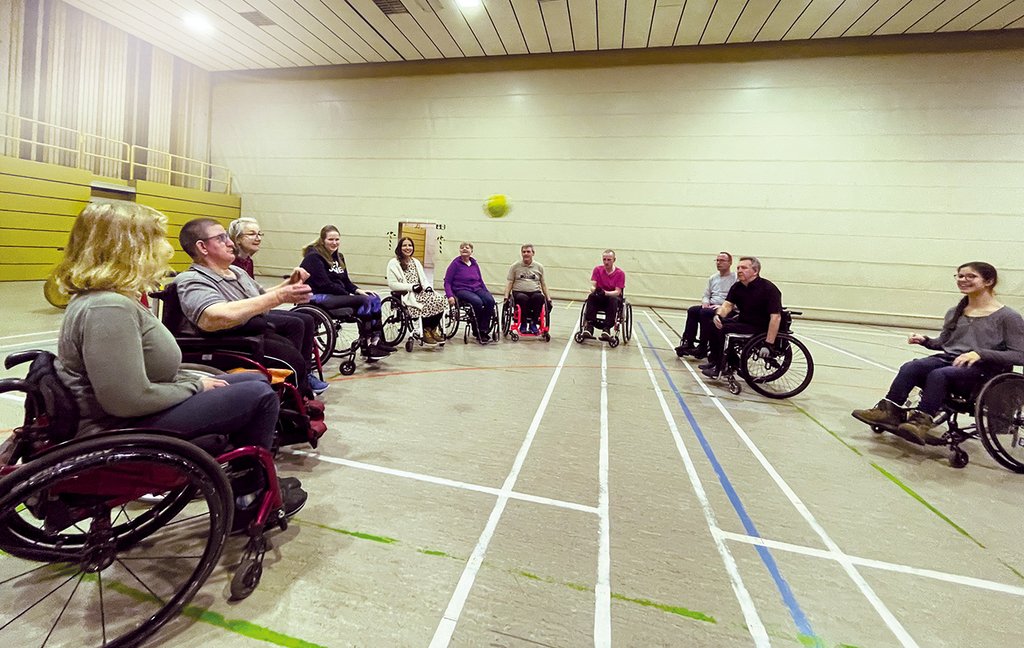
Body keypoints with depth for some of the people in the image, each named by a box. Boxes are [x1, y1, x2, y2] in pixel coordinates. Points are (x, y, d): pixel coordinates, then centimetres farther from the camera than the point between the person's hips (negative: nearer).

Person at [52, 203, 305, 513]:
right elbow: (130, 400, -29)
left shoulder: (112, 298, 8)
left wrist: (195, 381, 3)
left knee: (256, 381, 12)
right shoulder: (108, 308, -25)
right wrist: (196, 386, -15)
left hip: (136, 413, 10)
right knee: (261, 396, -13)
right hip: (123, 430, -10)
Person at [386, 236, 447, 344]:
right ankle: (426, 331, -12)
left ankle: (433, 329, -9)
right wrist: (411, 287, -15)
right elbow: (392, 284, -8)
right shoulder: (394, 263, 1)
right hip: (406, 295, -6)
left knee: (440, 300, -23)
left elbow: (423, 279, 21)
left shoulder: (416, 262, 22)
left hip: (421, 292, 6)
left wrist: (428, 286, -3)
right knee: (429, 303, -32)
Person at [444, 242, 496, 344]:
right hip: (461, 290, -5)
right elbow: (447, 282, 0)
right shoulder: (456, 263, 3)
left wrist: (488, 293, 13)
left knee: (490, 300, -27)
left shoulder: (474, 264, 16)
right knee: (477, 302, -34)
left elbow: (480, 281, 24)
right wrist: (450, 296, -16)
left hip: (477, 289, 5)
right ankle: (477, 332, -17)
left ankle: (483, 330, -19)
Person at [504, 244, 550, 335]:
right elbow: (510, 283, 8)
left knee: (540, 297, -34)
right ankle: (523, 324, -18)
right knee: (523, 298, -37)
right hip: (519, 292, -1)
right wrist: (506, 296, -6)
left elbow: (543, 284, 18)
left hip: (535, 292, 1)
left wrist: (548, 298, 8)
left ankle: (533, 323, -20)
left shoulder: (539, 267, 15)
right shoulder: (515, 266, 11)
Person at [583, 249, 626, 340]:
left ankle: (607, 329, -40)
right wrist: (595, 290, -32)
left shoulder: (620, 273, -6)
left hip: (612, 297, -2)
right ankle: (589, 327, -38)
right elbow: (592, 287, -7)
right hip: (599, 299, 2)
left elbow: (617, 292, -13)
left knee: (613, 299, -36)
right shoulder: (597, 269, 0)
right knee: (591, 296, -31)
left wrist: (605, 293, -33)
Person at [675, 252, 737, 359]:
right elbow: (706, 295, 23)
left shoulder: (735, 278, -4)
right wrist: (705, 302, 1)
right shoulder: (713, 278, 18)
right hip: (711, 306, 7)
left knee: (705, 313, -31)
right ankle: (688, 343, -19)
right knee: (692, 310, -18)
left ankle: (703, 347, -24)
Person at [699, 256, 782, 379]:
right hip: (742, 321, 8)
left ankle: (720, 369, -12)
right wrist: (718, 315, -30)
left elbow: (776, 317, -25)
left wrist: (768, 344, -30)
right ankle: (713, 361, 5)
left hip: (759, 327, -8)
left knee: (723, 329, -23)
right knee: (713, 324, -4)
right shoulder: (737, 286, 3)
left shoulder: (769, 289, -19)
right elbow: (727, 305, -5)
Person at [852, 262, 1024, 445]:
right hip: (948, 360, 5)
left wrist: (980, 353, -22)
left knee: (939, 375, -36)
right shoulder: (954, 313, 16)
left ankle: (921, 422, -35)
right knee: (910, 367, -27)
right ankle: (889, 411, -34)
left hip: (983, 371, -5)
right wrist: (925, 340, 4)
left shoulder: (1008, 317, -2)